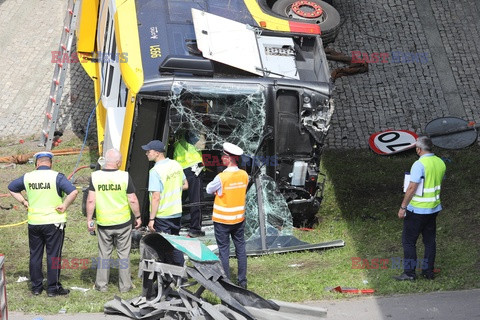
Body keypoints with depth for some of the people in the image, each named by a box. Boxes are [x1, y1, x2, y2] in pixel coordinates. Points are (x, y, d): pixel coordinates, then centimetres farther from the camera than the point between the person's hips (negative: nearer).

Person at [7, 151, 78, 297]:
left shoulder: (27, 177, 2)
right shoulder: (56, 177, -11)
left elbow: (12, 188, 16)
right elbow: (73, 192, -22)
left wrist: (24, 202, 13)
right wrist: (64, 205, -10)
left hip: (34, 223, 3)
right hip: (53, 222, -3)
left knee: (35, 255, 13)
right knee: (53, 255, 4)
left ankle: (36, 287, 19)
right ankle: (53, 288, 7)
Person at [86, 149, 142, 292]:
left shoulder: (95, 176, -7)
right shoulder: (125, 176, -11)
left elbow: (91, 200, -8)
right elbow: (133, 200, -8)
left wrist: (89, 219, 1)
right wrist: (138, 217, 6)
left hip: (103, 223, 1)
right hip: (123, 222, -1)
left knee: (104, 254, 13)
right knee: (124, 254, 10)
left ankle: (102, 284, 17)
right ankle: (125, 285, 15)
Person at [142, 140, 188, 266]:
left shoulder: (155, 171, -20)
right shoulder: (176, 165, 2)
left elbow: (156, 197, -22)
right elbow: (185, 185, 14)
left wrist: (151, 219, -17)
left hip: (162, 215, -7)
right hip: (177, 212, 7)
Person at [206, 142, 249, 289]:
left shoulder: (221, 177, -21)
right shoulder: (244, 175, -3)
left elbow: (209, 189, -6)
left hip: (222, 219, -5)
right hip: (239, 218, 5)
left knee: (224, 250, 4)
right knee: (240, 248, 12)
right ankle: (242, 281, 16)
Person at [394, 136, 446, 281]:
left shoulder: (419, 164, -20)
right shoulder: (440, 163, 4)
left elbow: (411, 188, -21)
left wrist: (403, 207, -15)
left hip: (417, 209, -7)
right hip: (434, 208, 7)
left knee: (408, 241, 2)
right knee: (430, 240, 14)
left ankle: (409, 272, 3)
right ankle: (428, 271, 18)